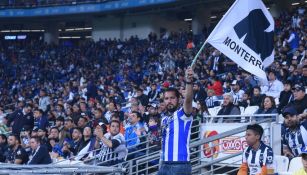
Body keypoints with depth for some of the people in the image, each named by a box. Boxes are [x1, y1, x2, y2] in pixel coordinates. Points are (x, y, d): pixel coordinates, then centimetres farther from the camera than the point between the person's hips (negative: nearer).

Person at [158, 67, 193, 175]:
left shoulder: (182, 114, -7)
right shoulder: (164, 119, 16)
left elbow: (188, 100, -29)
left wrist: (189, 81, -43)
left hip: (180, 165, -8)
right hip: (165, 165, 8)